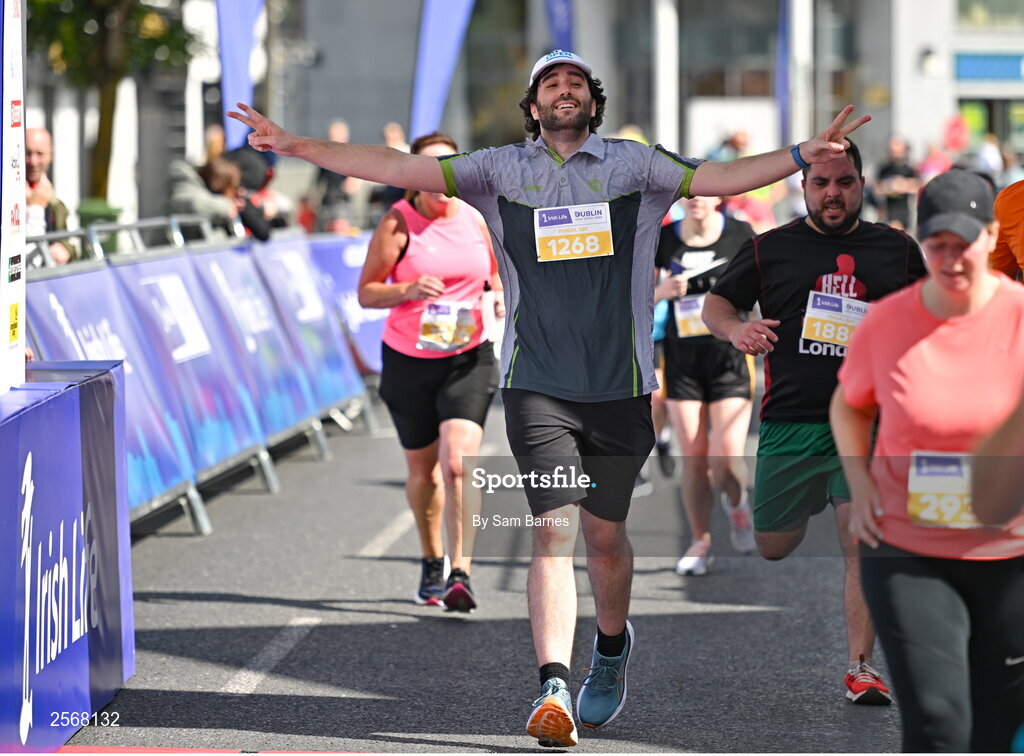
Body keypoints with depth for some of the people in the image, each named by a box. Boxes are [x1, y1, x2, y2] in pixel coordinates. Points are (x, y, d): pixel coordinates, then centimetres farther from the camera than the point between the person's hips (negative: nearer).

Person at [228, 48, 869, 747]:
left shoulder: (632, 165, 8)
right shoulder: (503, 170, 8)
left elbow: (721, 178, 0)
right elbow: (400, 169, 3)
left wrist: (802, 155, -13)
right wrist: (295, 146, -5)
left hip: (620, 384, 1)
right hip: (537, 385, 0)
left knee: (604, 532, 8)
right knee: (554, 529, -11)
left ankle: (612, 648, 36)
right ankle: (553, 688, -18)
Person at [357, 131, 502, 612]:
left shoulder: (476, 220, 2)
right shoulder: (398, 223, -7)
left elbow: (496, 273, 19)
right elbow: (365, 292, -8)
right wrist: (408, 290, -26)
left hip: (468, 359, 0)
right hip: (408, 361, 0)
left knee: (457, 463, -18)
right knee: (422, 469, 12)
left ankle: (460, 574, -20)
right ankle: (431, 563, 34)